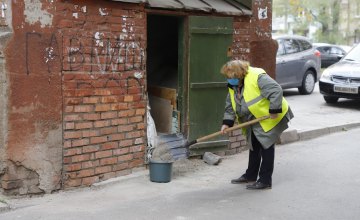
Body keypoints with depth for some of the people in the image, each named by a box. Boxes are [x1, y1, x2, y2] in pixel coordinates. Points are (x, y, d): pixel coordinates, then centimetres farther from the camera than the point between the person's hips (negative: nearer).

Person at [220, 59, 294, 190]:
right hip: (253, 122, 9)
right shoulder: (233, 86, 0)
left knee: (266, 147, -5)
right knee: (254, 147, 18)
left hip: (269, 119, -9)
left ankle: (265, 180, 1)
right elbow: (230, 106, 5)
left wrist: (274, 111, -31)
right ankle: (251, 175, 33)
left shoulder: (257, 77, -26)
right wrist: (227, 122, -8)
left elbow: (276, 91, -29)